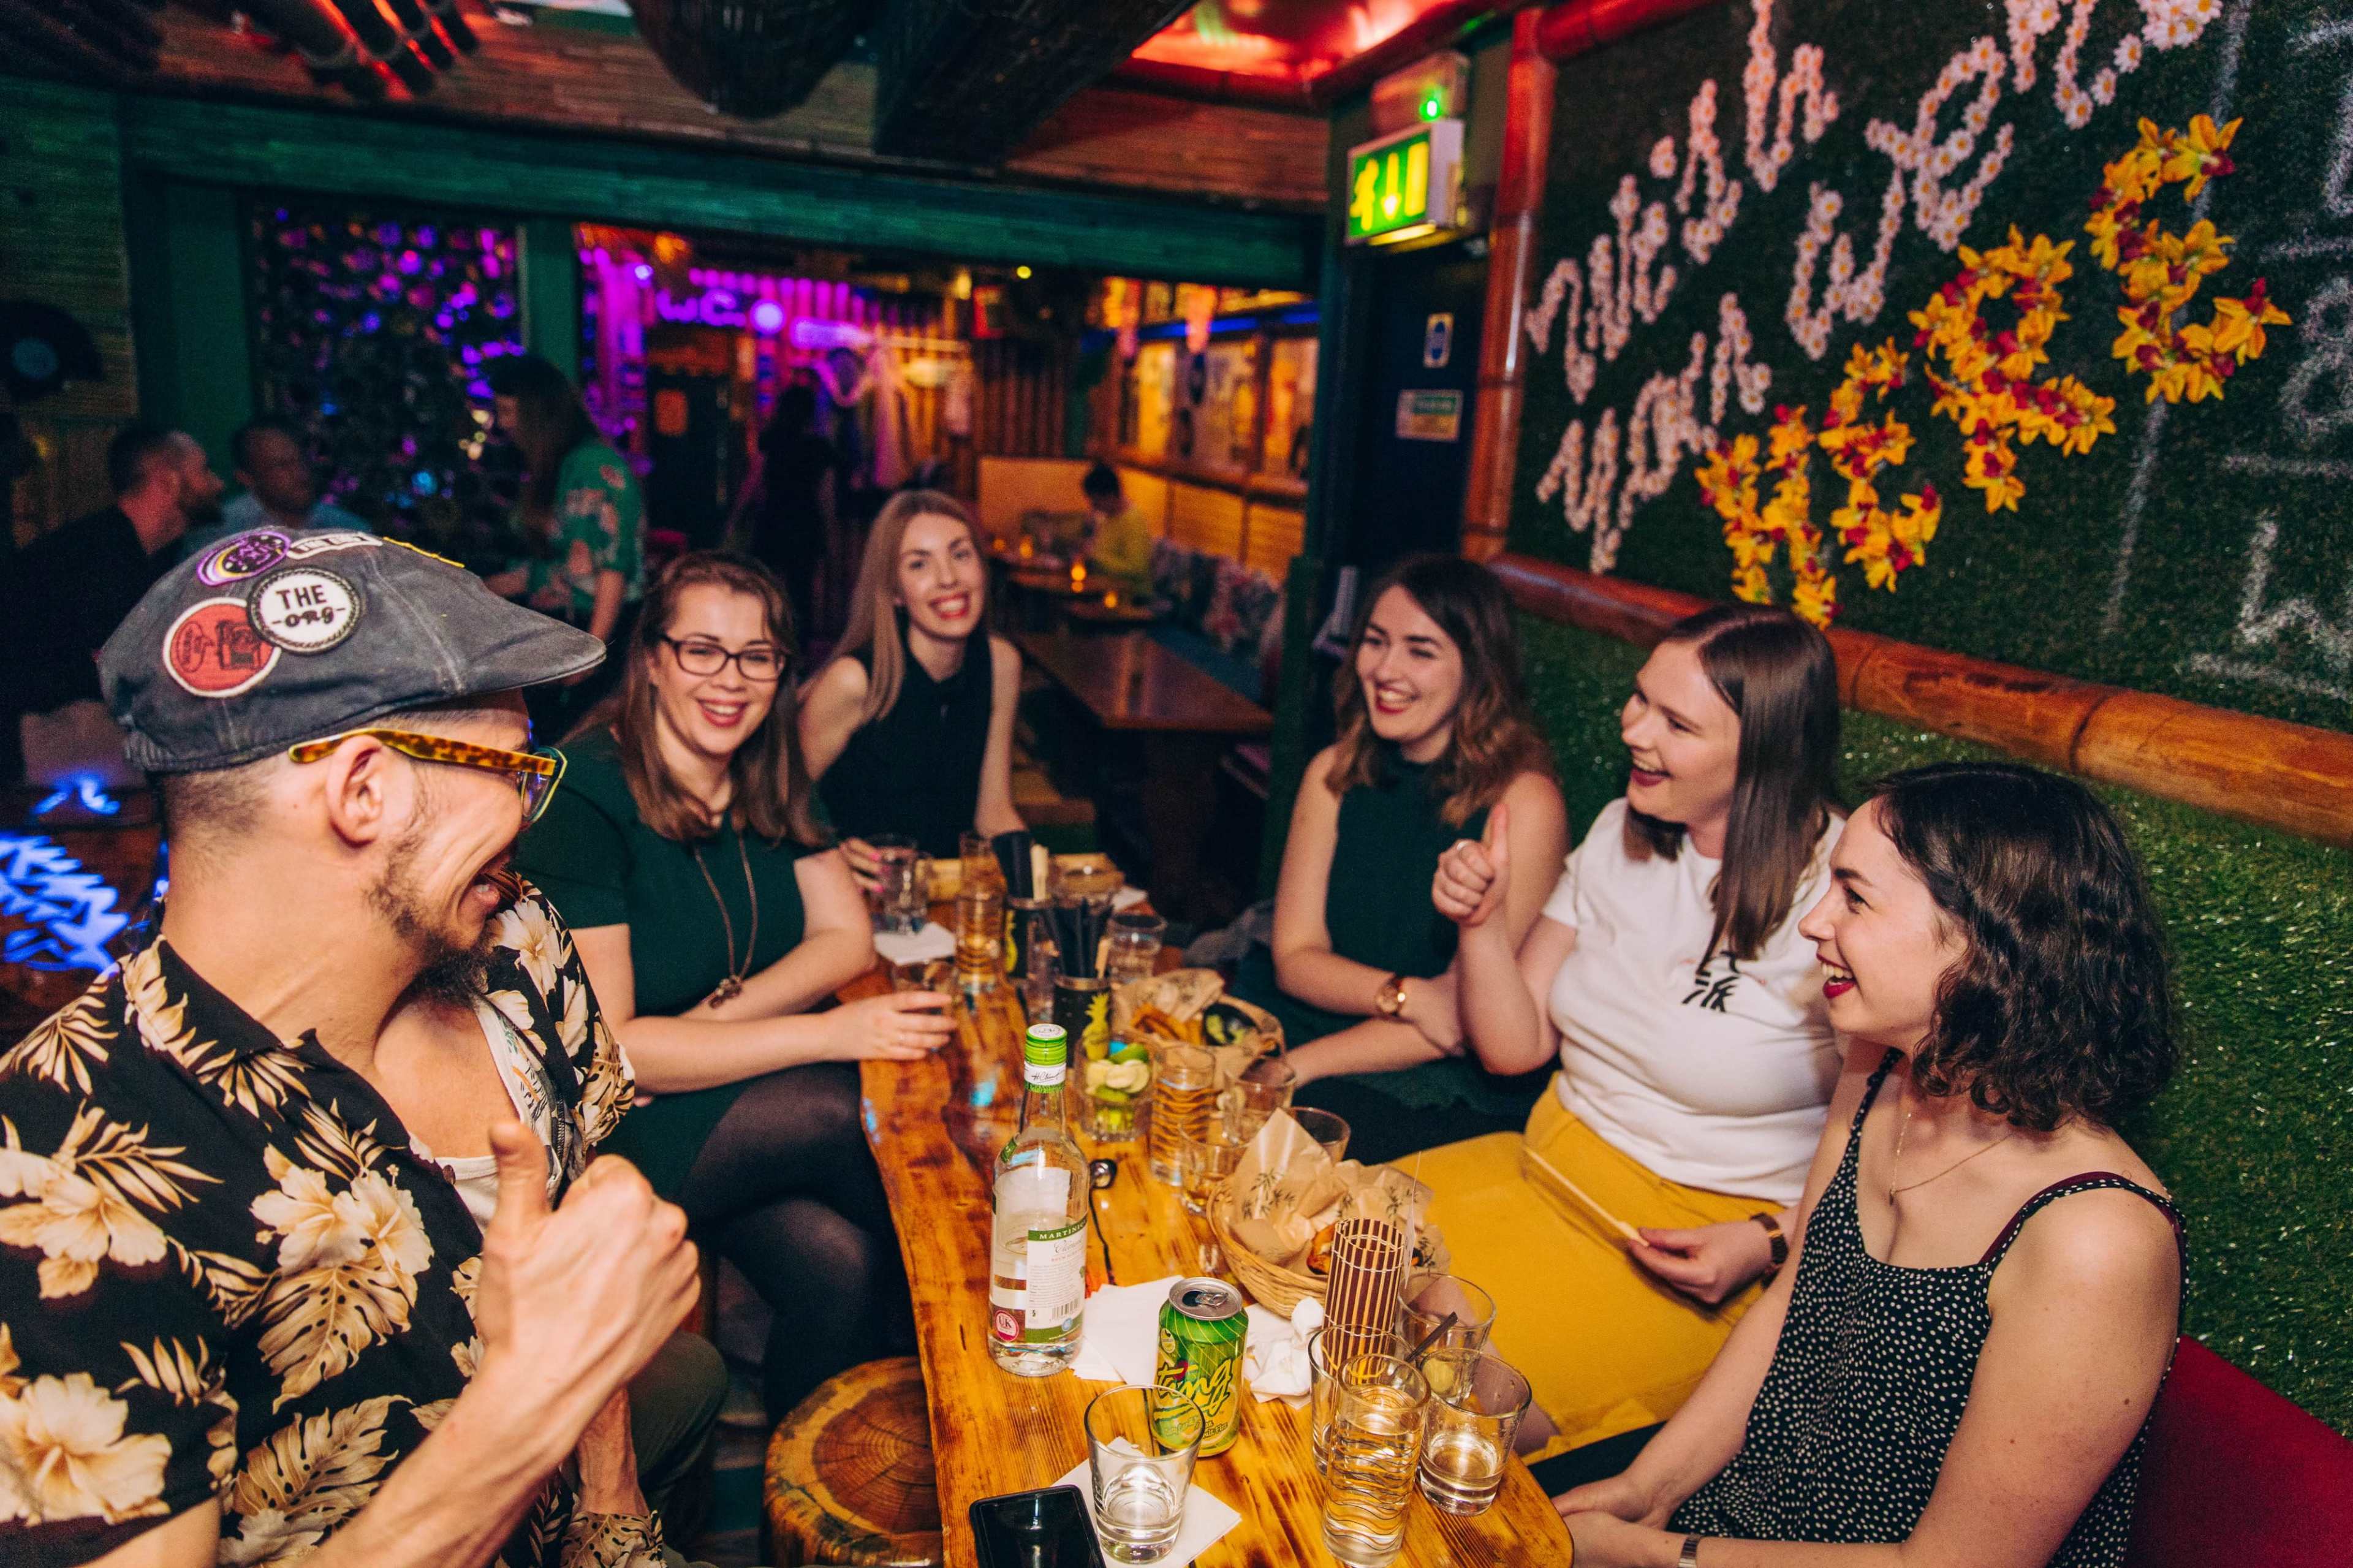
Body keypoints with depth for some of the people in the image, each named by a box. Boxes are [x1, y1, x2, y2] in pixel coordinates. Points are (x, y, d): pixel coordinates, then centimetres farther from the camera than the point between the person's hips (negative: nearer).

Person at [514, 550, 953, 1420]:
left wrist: (720, 1018, -14)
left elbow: (847, 938, 4)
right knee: (857, 1110, -25)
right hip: (610, 1132, -5)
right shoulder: (583, 795, -17)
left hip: (736, 1093, 5)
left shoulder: (768, 777, 4)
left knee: (841, 1267, -22)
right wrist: (827, 1033, -28)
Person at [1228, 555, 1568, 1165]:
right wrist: (1405, 996, -18)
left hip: (1448, 1087, -4)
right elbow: (1295, 957, 2)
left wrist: (1299, 1065, -19)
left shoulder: (1525, 802, -13)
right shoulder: (1335, 773, 4)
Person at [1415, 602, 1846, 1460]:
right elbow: (1514, 1047, 4)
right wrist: (1482, 922, -11)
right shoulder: (1623, 833, 3)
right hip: (1540, 1170, 6)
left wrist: (1769, 1240, -20)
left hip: (1692, 1255, -6)